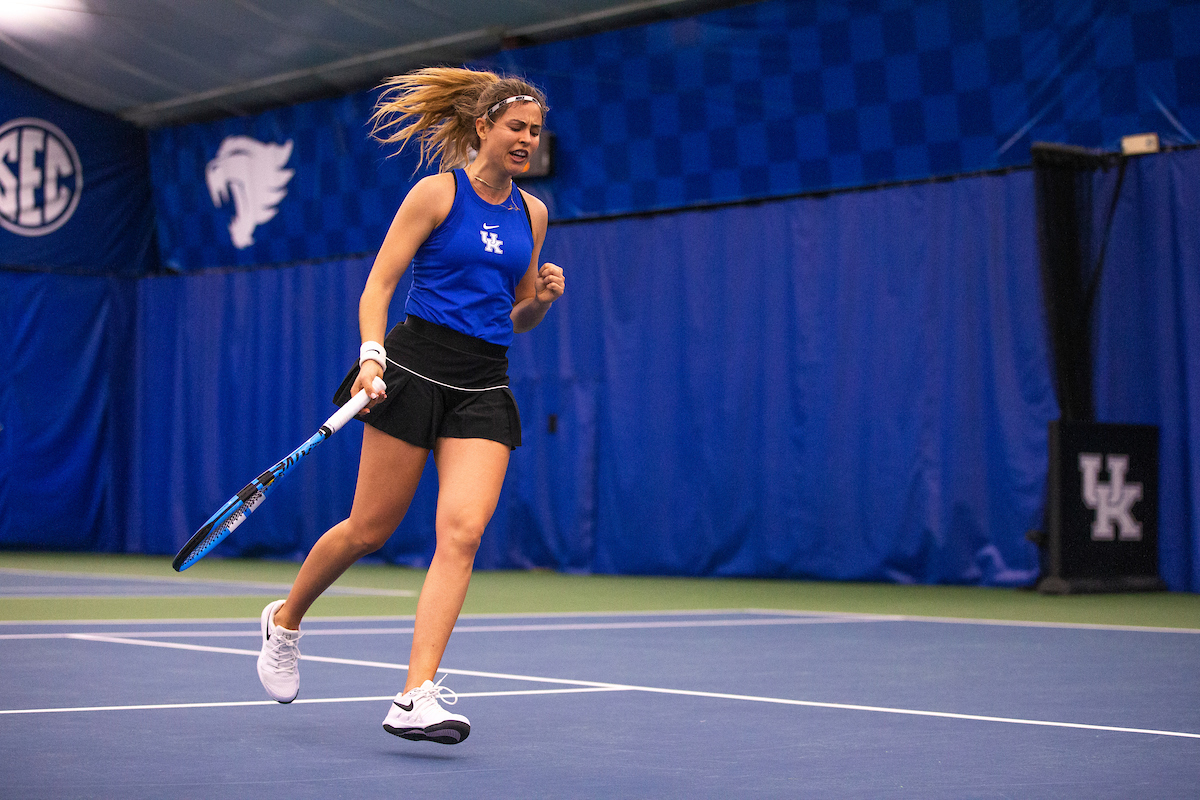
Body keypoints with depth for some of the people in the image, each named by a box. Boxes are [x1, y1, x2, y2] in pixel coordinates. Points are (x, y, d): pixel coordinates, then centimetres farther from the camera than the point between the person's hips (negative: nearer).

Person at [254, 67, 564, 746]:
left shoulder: (532, 212, 13)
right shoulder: (437, 193, -2)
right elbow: (378, 286, -4)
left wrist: (543, 297, -1)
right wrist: (371, 354, -19)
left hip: (485, 386, 4)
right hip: (417, 368, -4)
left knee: (462, 531, -14)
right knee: (370, 529, 3)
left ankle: (416, 700, -17)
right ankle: (285, 621, 31)